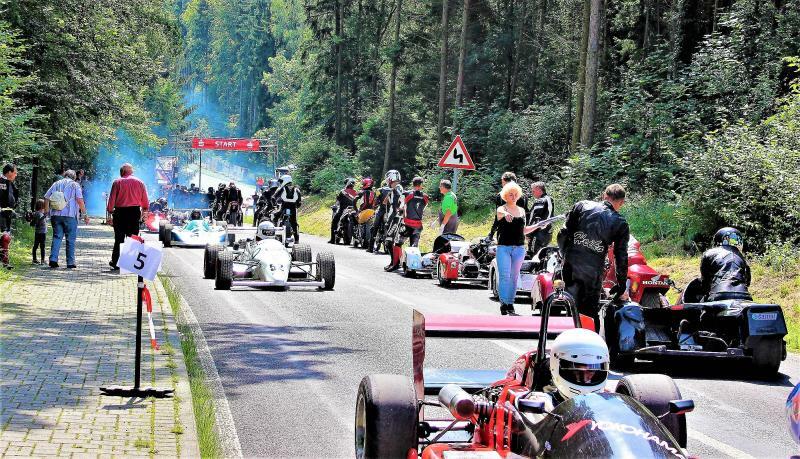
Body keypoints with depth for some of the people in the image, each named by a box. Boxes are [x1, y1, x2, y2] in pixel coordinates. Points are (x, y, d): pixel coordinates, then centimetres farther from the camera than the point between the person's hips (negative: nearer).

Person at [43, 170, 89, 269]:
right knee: (70, 239, 3)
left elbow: (46, 198, 11)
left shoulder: (56, 184, 14)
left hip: (55, 215, 3)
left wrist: (46, 210, 22)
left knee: (57, 237, 6)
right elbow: (80, 200, -8)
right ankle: (70, 263, 3)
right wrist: (85, 214, -5)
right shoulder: (75, 185, 3)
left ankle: (53, 259, -8)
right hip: (70, 215, -3)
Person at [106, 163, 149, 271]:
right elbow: (145, 200, 9)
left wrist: (110, 213, 2)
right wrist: (143, 211, 23)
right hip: (135, 211, 2)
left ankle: (116, 262, 6)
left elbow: (112, 199, -3)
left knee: (119, 238, 4)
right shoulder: (139, 182, 5)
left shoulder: (117, 182, -2)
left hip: (120, 212, -2)